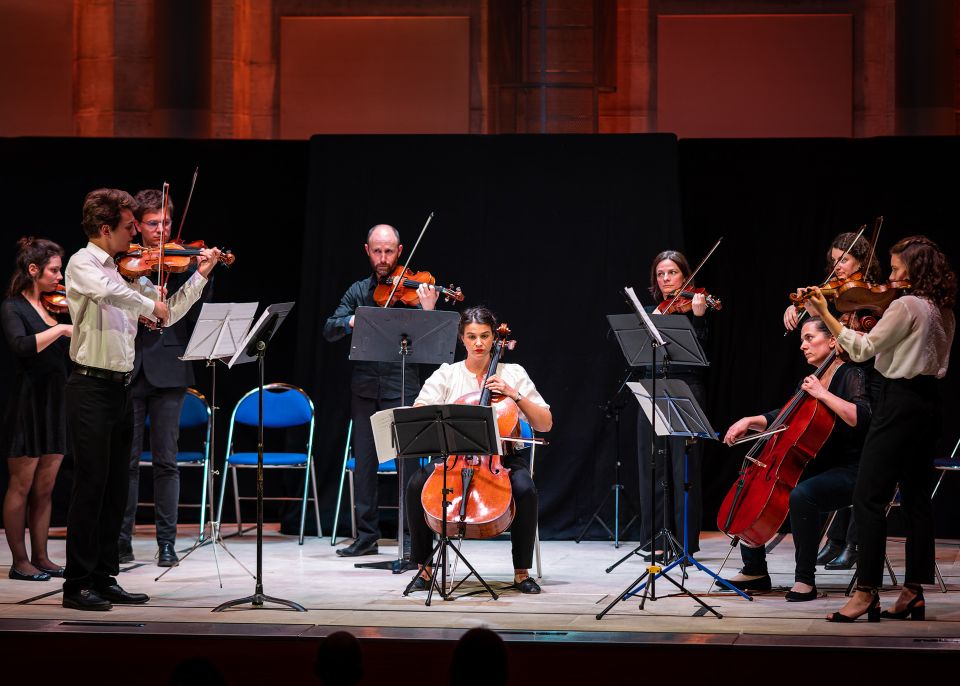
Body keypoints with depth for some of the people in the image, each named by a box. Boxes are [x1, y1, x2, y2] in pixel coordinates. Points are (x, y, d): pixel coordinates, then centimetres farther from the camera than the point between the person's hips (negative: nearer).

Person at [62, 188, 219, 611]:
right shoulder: (83, 264, -8)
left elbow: (168, 315, 18)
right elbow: (108, 291, -31)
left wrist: (201, 276, 11)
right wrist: (151, 305, -17)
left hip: (122, 388, 8)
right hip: (91, 388, -8)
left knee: (115, 491, 10)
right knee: (91, 485, -6)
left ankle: (104, 579, 17)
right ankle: (77, 584, -2)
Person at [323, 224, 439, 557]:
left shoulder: (412, 289, 1)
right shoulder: (358, 291, 12)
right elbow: (329, 330, 3)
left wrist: (428, 311, -26)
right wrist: (352, 321, -17)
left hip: (401, 386, -4)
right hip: (365, 387, 4)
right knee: (364, 462, 7)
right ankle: (366, 535, 16)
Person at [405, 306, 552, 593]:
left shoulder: (513, 373, 8)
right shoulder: (446, 374, 9)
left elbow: (545, 424, 4)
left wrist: (515, 395, -8)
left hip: (502, 457, -1)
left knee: (525, 489, -33)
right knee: (417, 485, -28)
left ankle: (522, 572, -17)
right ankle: (424, 566, -11)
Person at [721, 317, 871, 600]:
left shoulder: (852, 376, -8)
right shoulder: (810, 381, 15)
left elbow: (861, 418, -26)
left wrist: (823, 394, -24)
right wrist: (750, 421, 7)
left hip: (847, 473, -9)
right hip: (815, 468, 9)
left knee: (801, 494, -37)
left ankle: (805, 578, -26)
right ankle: (754, 571, 7)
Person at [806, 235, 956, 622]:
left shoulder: (906, 305, -15)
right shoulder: (943, 312, 11)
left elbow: (863, 349, -16)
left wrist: (825, 316, -16)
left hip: (900, 402, -9)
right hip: (928, 404, 9)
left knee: (868, 499, -7)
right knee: (916, 499, 10)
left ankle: (867, 592, -9)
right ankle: (913, 591, 12)